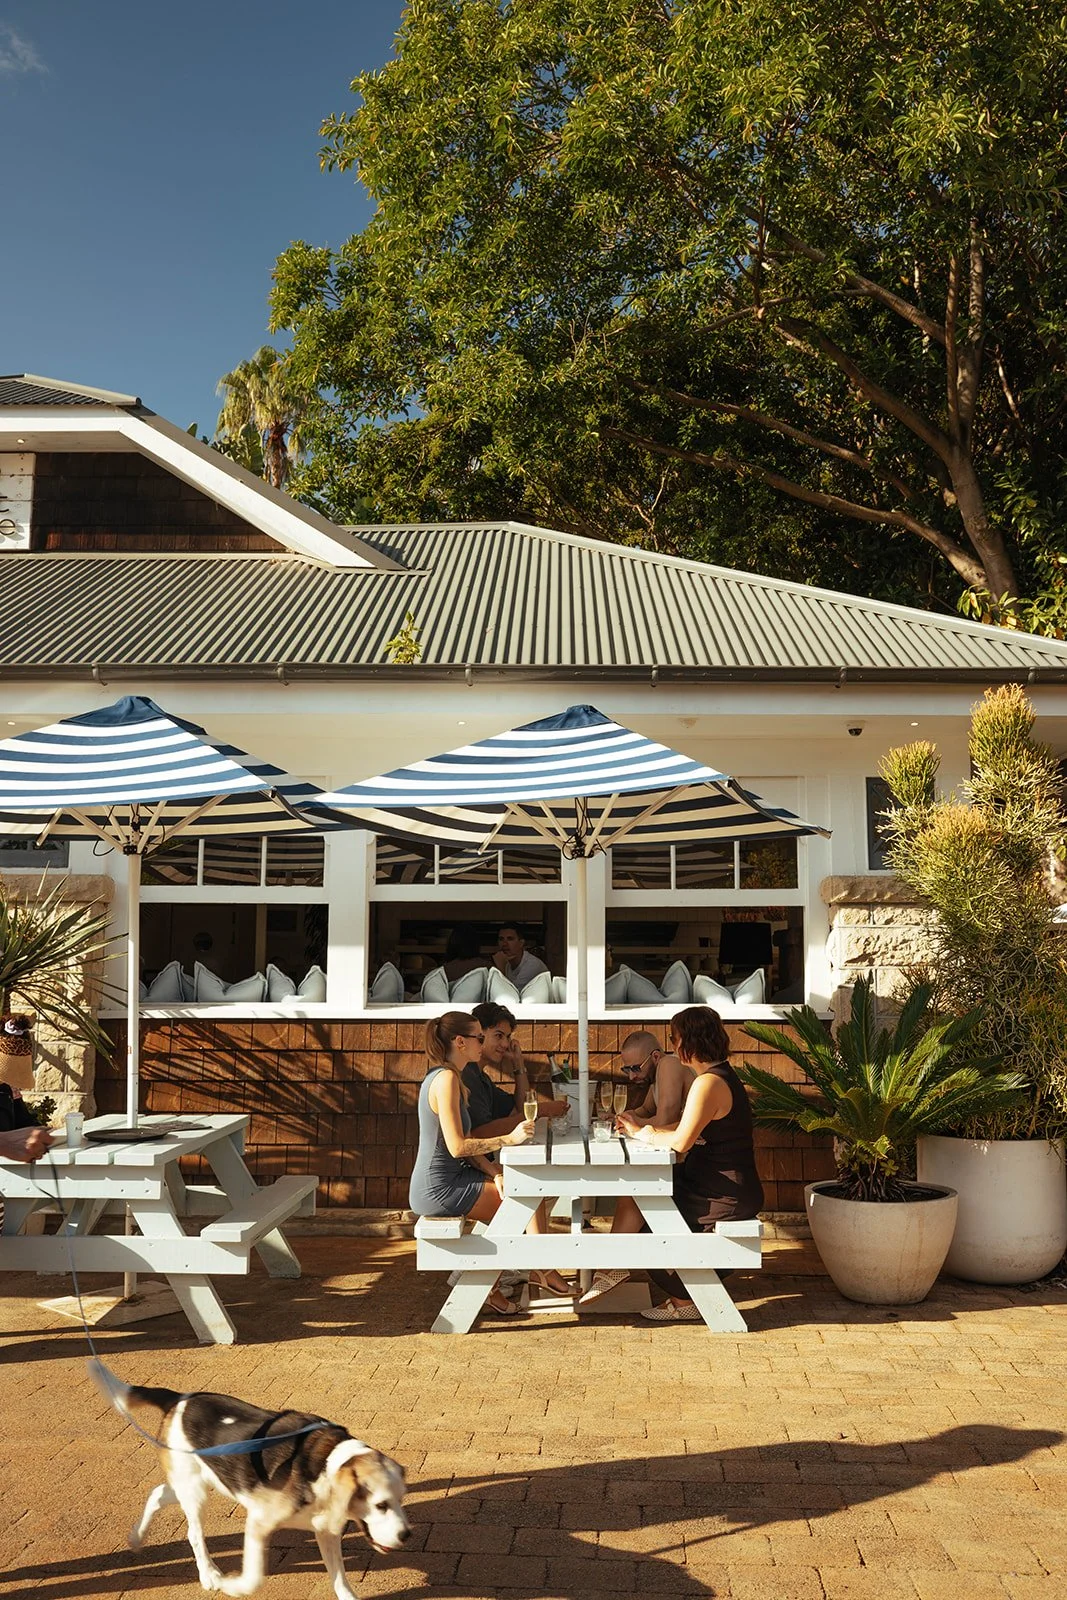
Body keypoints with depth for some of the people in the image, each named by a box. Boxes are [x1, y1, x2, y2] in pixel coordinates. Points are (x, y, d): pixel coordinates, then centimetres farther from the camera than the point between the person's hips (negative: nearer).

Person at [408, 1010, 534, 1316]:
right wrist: (509, 1139, -19)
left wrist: (493, 1174, -3)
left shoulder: (447, 1077, 12)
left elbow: (464, 1143, 10)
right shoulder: (446, 1079, -19)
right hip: (438, 1190, -10)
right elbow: (457, 1147, -24)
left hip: (442, 1182, 10)